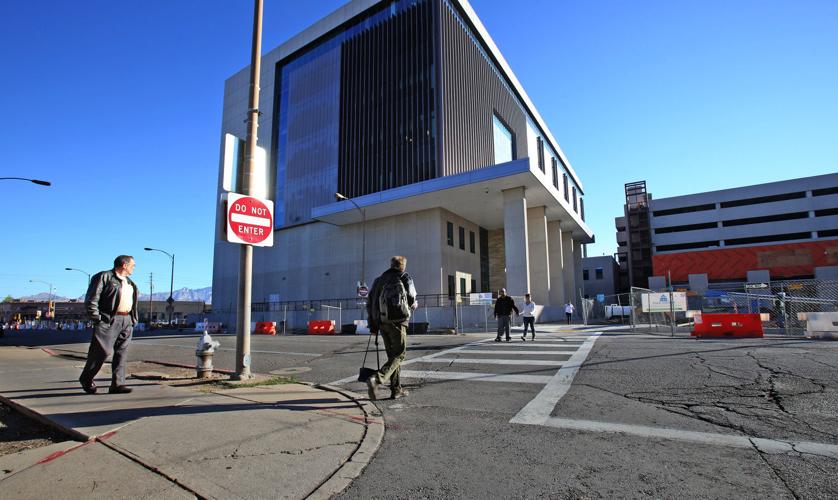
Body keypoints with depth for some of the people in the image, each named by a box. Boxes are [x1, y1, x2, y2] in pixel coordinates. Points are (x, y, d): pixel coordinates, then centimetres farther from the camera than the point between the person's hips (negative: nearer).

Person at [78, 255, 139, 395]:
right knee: (102, 351, -3)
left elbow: (136, 296, 28)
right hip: (108, 320, -7)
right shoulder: (103, 277, -3)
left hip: (127, 321, 7)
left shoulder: (130, 283, 21)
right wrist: (97, 319, -14)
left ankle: (117, 384, 5)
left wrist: (134, 318, 17)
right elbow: (91, 299, -9)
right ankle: (86, 378, 22)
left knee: (121, 353, 3)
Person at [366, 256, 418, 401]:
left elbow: (370, 304, 11)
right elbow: (412, 301, 5)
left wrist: (372, 326, 13)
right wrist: (412, 306, 29)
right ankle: (376, 379, -21)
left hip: (381, 322, 6)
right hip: (397, 321, -6)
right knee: (398, 355, -1)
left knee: (392, 355, 15)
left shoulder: (379, 280, 16)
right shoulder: (405, 278, 2)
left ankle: (396, 390, 17)